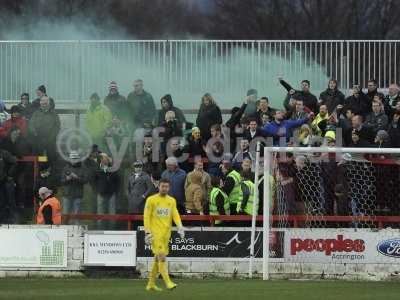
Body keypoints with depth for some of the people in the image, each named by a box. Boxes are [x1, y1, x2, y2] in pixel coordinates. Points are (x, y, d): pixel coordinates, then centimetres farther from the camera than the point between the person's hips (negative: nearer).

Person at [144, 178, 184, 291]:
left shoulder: (172, 201, 12)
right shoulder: (151, 200, -1)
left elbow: (175, 215, 5)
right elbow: (146, 217, -3)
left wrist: (180, 227, -13)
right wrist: (147, 232, -11)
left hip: (166, 233, 5)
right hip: (155, 233, -5)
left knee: (157, 259, 10)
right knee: (162, 257, -14)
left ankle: (151, 284, 19)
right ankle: (168, 282, -20)